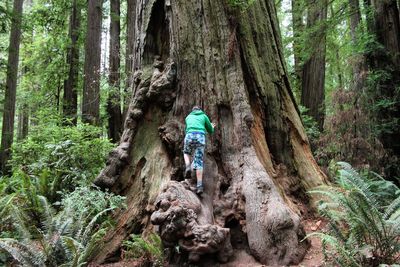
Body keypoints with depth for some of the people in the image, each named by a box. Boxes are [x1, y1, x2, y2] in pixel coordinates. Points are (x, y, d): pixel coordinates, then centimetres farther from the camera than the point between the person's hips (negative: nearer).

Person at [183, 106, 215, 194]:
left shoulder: (188, 117, 29)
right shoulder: (204, 116, 24)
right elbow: (211, 131, 28)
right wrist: (212, 127, 52)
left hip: (189, 136, 1)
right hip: (200, 136, -1)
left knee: (186, 153, 29)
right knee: (199, 161, -2)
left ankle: (188, 167, -1)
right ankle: (199, 185, -12)